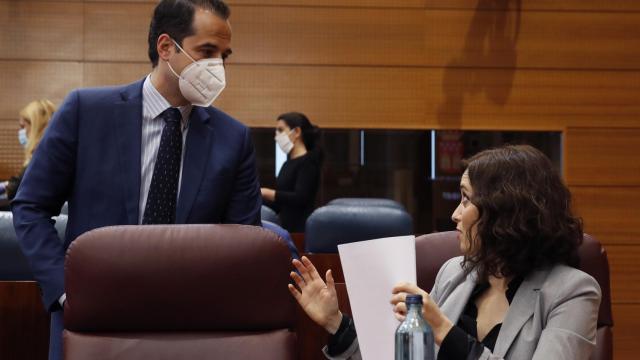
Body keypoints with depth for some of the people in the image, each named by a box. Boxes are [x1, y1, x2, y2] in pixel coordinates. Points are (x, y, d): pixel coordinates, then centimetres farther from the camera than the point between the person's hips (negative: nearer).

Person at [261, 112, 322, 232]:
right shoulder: (288, 163, 16)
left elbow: (300, 199, -20)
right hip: (288, 227, 8)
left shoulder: (308, 162, -8)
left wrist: (265, 192, -20)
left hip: (301, 229, -8)